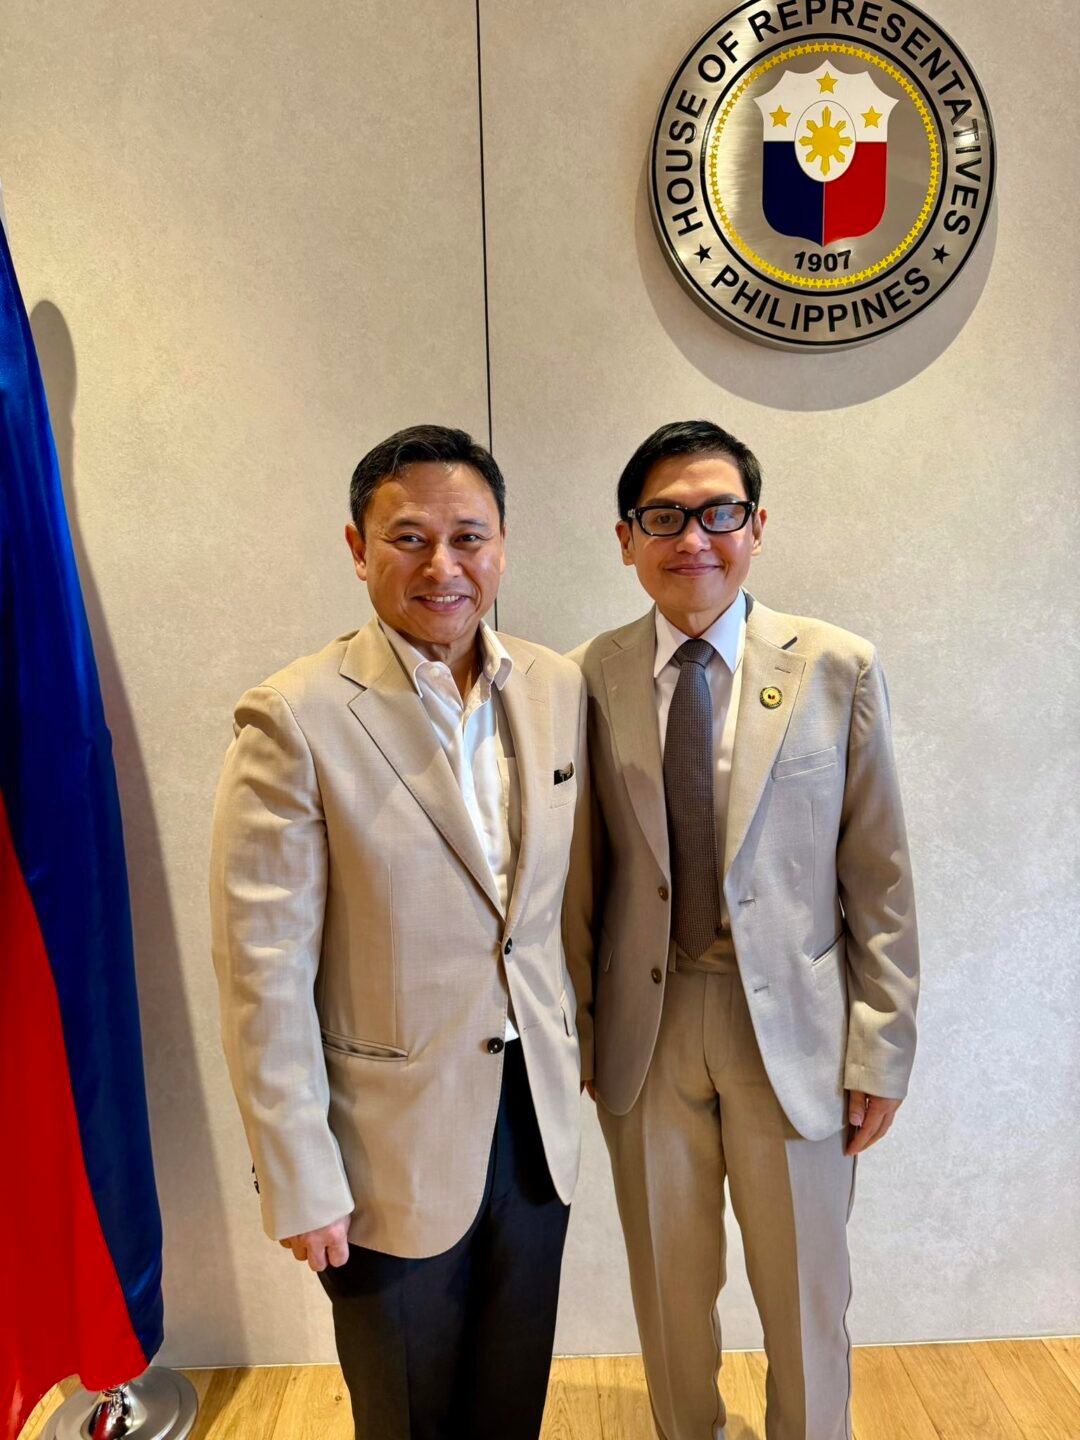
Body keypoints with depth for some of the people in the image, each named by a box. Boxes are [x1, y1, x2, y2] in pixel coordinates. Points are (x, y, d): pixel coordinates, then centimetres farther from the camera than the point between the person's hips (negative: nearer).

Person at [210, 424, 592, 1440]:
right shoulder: (294, 719, -18)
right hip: (392, 1141, -4)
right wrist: (299, 1182, -11)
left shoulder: (558, 688, -2)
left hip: (538, 1118, 4)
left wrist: (587, 1043, 12)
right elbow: (263, 974, -15)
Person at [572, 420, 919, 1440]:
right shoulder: (591, 678, -5)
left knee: (805, 1296, 19)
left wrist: (882, 1051, -4)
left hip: (792, 1028, -1)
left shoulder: (837, 668, -8)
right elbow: (588, 872, 1)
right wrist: (579, 1031, 5)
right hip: (645, 1027, 2)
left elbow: (879, 878, -5)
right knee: (669, 1291, 22)